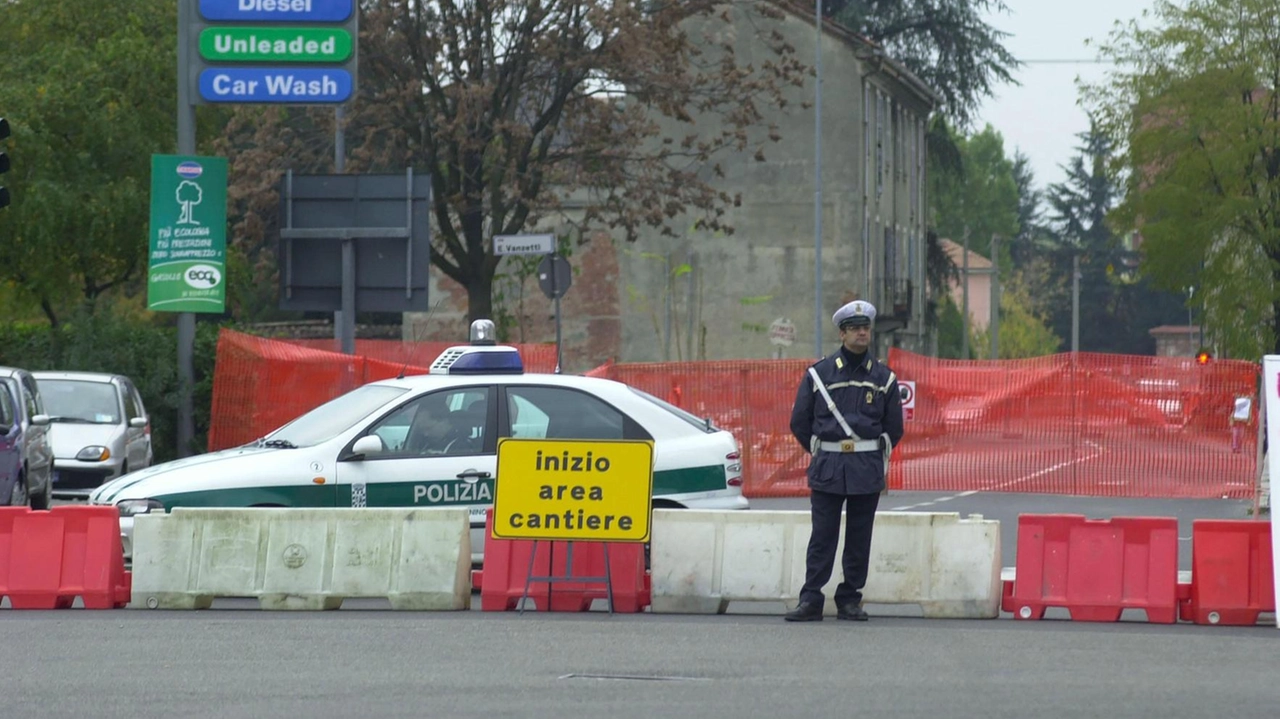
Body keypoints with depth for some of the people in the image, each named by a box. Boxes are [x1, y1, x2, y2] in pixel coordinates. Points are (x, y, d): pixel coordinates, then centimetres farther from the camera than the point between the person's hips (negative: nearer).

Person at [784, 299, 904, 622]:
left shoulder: (883, 377, 6)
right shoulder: (818, 374, 3)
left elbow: (894, 427, 13)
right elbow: (800, 421, 8)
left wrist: (873, 457, 13)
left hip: (867, 470, 1)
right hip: (827, 468, -1)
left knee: (859, 538, 5)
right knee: (822, 537, -4)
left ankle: (850, 601, 12)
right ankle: (810, 601, -3)